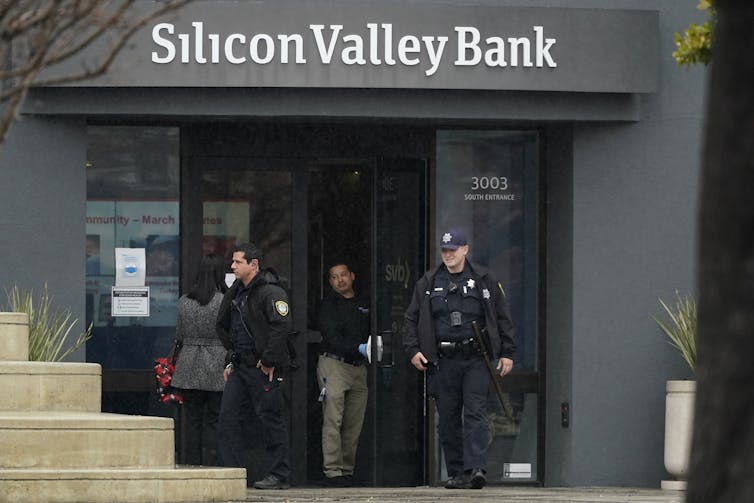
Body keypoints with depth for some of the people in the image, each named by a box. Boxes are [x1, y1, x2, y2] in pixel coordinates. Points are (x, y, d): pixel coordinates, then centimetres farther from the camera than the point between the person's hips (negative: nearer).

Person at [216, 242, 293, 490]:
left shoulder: (271, 292, -12)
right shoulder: (235, 293, 15)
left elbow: (282, 327, -20)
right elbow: (224, 327, 26)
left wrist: (269, 361, -19)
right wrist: (231, 360, 19)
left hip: (264, 369, -9)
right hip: (240, 367, 9)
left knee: (271, 420, -3)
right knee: (227, 416, 3)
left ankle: (279, 475, 2)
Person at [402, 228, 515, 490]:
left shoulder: (484, 280, 7)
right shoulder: (428, 282, 11)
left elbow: (502, 318, 10)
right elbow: (412, 318, 12)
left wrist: (507, 353, 5)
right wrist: (413, 349, -1)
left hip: (475, 359, -2)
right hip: (443, 360, 2)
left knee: (475, 413, -13)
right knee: (448, 419, 3)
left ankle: (475, 468, -21)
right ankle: (456, 473, 9)